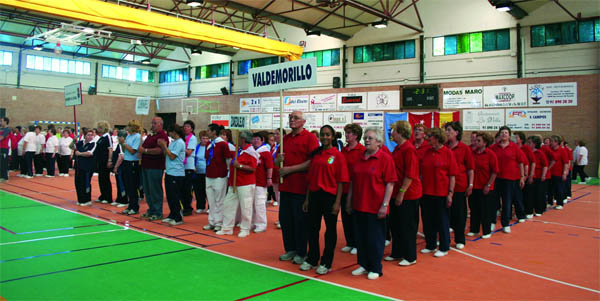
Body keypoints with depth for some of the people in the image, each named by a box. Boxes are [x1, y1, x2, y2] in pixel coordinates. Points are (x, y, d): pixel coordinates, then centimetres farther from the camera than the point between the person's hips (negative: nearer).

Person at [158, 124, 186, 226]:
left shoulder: (179, 143, -13)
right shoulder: (173, 142, 15)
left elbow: (172, 156, -17)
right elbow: (166, 154, 17)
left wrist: (164, 146, -11)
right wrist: (162, 146, 5)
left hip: (176, 173, -9)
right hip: (169, 172, 9)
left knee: (175, 197, -3)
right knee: (170, 196, 14)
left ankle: (179, 218, 5)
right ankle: (172, 215, 25)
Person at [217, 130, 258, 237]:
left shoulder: (250, 152, -12)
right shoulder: (239, 150, 15)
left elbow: (253, 168, -20)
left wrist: (239, 165, -21)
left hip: (245, 185, -9)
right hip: (234, 183, 9)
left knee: (245, 207, -2)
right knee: (228, 205, 9)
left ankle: (245, 229, 10)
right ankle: (227, 228, 17)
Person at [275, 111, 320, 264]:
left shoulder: (310, 137, -6)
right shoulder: (285, 138, 15)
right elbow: (276, 160, 21)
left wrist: (289, 169, -15)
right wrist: (278, 159, -4)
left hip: (301, 187, -7)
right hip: (285, 186, 7)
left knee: (300, 221, 2)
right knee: (285, 219, 11)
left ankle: (301, 253, 15)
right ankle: (290, 249, 26)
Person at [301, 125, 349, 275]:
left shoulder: (338, 155, -5)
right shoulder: (315, 155, 9)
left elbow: (341, 181, -8)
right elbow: (310, 179, 12)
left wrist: (337, 202, -13)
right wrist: (307, 199, 9)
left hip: (330, 196, -5)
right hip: (314, 195, 5)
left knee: (330, 229, 6)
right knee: (312, 228, 12)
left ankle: (326, 263, 17)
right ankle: (312, 259, 27)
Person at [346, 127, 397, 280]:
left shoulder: (385, 158, -8)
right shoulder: (360, 158, 11)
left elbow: (390, 183, -11)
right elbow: (352, 181, 16)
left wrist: (384, 205, -16)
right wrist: (349, 201, 15)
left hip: (375, 206, -6)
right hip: (358, 205, 6)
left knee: (375, 238, 4)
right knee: (360, 237, 13)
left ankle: (376, 269, 19)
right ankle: (364, 265, 29)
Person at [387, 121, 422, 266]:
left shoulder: (409, 149, -17)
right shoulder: (397, 148, 12)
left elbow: (410, 174, -21)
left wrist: (401, 193, -20)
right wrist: (396, 193, 15)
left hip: (408, 195, -9)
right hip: (396, 194, 9)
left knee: (407, 227, 2)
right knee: (395, 224, 16)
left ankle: (410, 257, 15)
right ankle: (397, 253, 29)